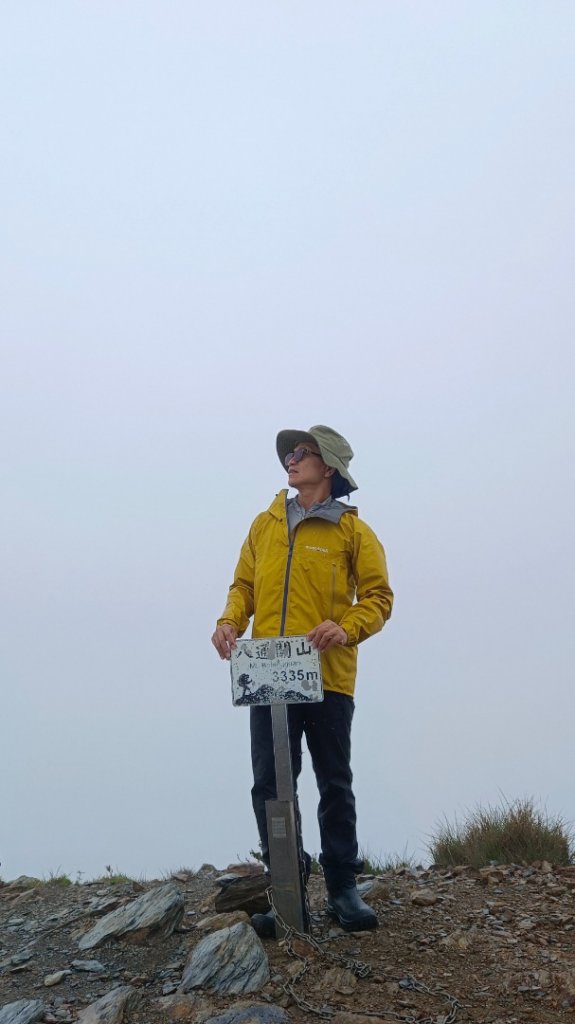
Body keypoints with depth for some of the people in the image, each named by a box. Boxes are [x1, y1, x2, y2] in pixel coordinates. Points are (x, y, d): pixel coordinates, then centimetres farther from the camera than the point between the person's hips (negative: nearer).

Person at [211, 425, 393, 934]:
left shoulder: (352, 530, 3)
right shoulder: (265, 524, 13)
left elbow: (378, 596, 0)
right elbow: (244, 583, 15)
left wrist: (348, 628, -18)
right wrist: (231, 620, -4)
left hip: (327, 677, -3)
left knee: (335, 785, 7)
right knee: (269, 786, 1)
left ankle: (343, 887, 16)